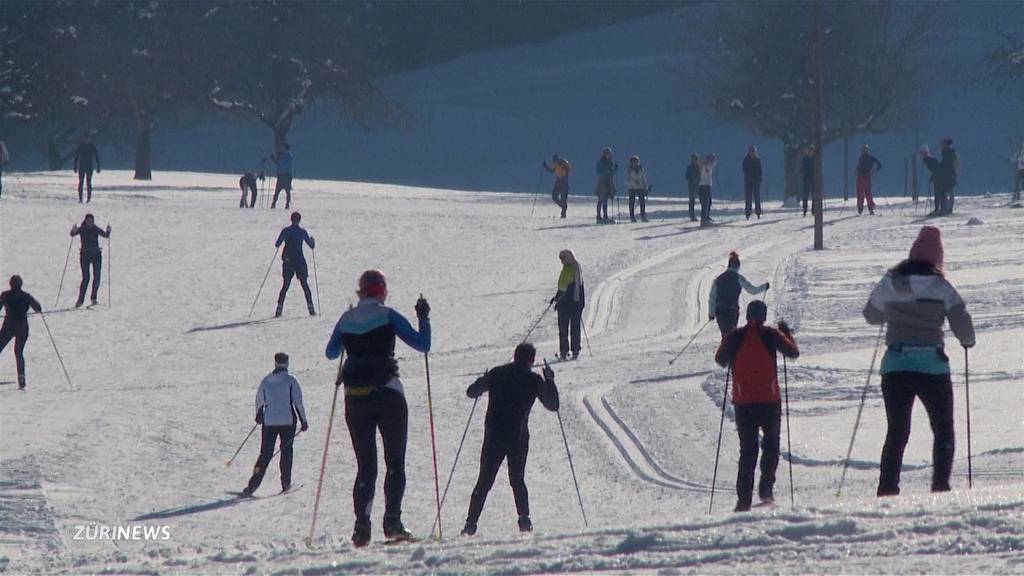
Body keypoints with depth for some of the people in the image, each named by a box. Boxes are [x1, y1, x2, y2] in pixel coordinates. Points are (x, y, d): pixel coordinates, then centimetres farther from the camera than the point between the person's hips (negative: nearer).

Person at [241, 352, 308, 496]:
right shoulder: (290, 380, -6)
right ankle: (285, 483, 13)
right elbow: (298, 402, -8)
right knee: (286, 451, 13)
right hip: (288, 421, -2)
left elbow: (259, 400, 14)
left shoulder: (266, 380, 4)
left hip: (269, 421, 2)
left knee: (265, 453, 3)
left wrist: (259, 416, 31)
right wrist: (303, 420, -2)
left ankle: (253, 485, -9)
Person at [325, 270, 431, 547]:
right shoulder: (387, 317, -6)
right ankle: (392, 520, -8)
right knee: (395, 462, 6)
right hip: (387, 394, -3)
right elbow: (422, 345, -6)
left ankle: (362, 526, -2)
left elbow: (331, 353, 22)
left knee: (365, 465, 10)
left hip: (355, 398, 3)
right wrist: (424, 318, 10)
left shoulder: (347, 319, 6)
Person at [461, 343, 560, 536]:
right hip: (518, 438, -1)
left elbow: (471, 392, 13)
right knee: (517, 480, 14)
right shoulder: (533, 380, -2)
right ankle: (524, 519, -2)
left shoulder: (496, 374, 3)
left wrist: (483, 380, 32)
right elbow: (553, 405, 6)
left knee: (484, 482, 8)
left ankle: (471, 522, -1)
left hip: (493, 436, 1)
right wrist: (550, 381, 17)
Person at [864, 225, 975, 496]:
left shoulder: (889, 282, 2)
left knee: (897, 432, 11)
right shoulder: (940, 286, -7)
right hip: (932, 367, -3)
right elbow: (962, 323, -8)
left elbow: (872, 315, 16)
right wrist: (968, 341, 13)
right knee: (943, 430, 11)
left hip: (895, 366, 3)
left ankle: (887, 487, 2)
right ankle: (940, 486, 2)